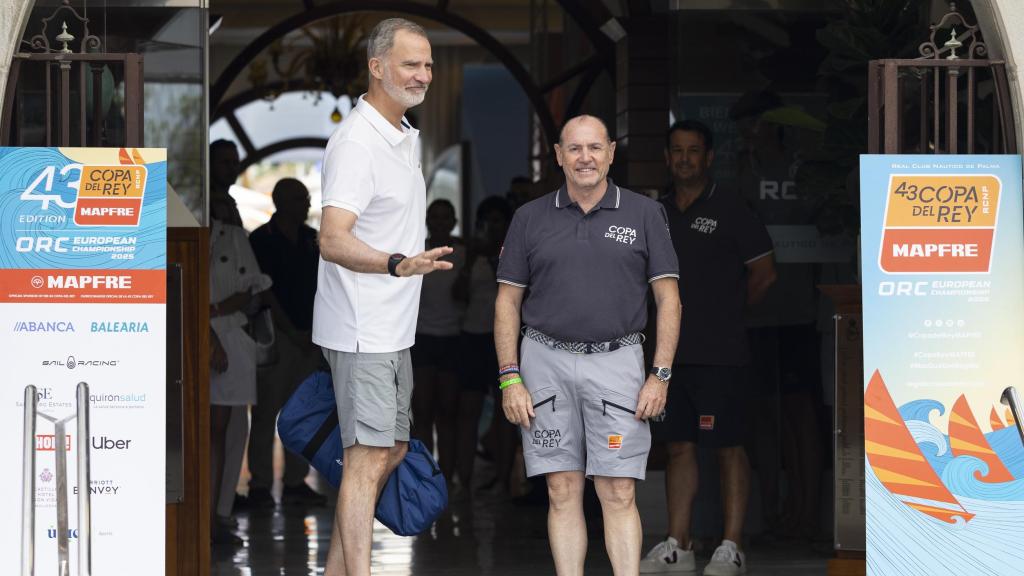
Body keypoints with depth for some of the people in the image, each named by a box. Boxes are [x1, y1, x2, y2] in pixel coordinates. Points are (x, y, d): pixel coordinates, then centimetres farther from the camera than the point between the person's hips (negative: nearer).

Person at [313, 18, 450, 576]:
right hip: (361, 331, -10)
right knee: (367, 459, -11)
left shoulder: (406, 137, 13)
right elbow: (332, 240, -29)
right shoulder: (356, 141, -19)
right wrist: (399, 265, -43)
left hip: (393, 328, 10)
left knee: (391, 449, 15)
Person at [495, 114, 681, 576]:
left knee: (618, 494, -4)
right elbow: (507, 301, 9)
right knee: (563, 492, 3)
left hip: (616, 363, -1)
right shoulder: (531, 218, 7)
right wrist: (509, 378, 0)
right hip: (547, 362, 1)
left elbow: (668, 298, 4)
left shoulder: (645, 214, 5)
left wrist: (660, 376, -4)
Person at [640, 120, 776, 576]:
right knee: (679, 447, 8)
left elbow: (763, 273, -1)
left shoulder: (728, 210, -4)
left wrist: (726, 310, 8)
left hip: (718, 352, -6)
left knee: (727, 447, -3)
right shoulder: (659, 213, 12)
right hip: (672, 349, 6)